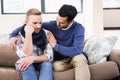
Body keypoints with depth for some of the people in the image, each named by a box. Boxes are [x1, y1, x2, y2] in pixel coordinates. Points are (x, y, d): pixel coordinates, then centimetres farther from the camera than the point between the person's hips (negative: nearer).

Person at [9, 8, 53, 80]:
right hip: (27, 64, -1)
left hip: (42, 63, 1)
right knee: (26, 65, -34)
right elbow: (26, 56, -27)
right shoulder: (19, 35, -16)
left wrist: (33, 58, -38)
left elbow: (49, 56, -20)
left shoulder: (46, 33, -12)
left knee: (47, 64, -32)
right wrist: (28, 34, -33)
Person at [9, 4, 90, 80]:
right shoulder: (53, 24, -6)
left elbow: (76, 50, -31)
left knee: (79, 58, -39)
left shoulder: (79, 28, -17)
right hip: (60, 60, 2)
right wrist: (13, 35, -16)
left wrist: (55, 45, -22)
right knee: (56, 66, -35)